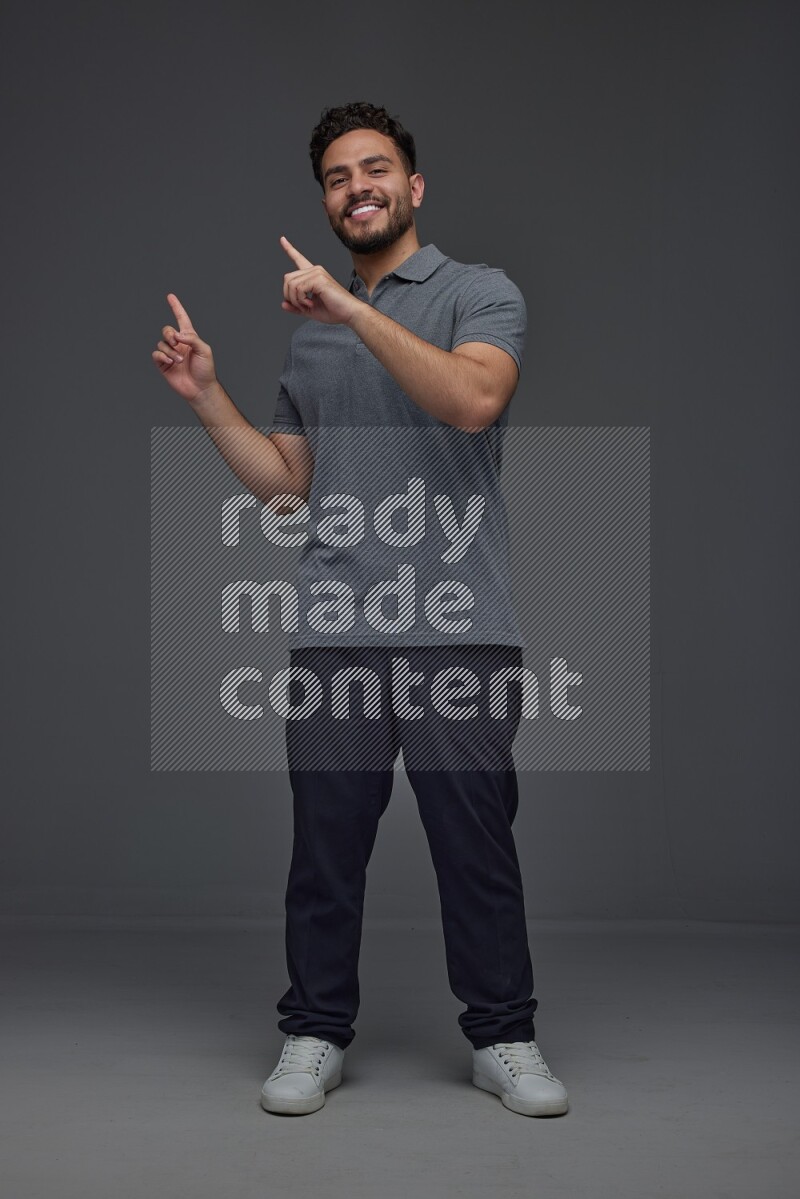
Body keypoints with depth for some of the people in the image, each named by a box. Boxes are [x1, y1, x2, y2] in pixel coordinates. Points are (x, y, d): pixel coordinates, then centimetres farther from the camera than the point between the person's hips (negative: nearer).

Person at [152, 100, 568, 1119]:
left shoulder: (480, 292, 4)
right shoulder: (309, 331, 19)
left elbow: (476, 399, -18)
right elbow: (285, 485, 19)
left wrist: (356, 309, -18)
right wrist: (206, 395, 8)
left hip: (460, 631, -3)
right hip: (331, 634, 4)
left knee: (477, 845, 2)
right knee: (326, 845, 7)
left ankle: (504, 1039, 16)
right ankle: (315, 1035, 20)